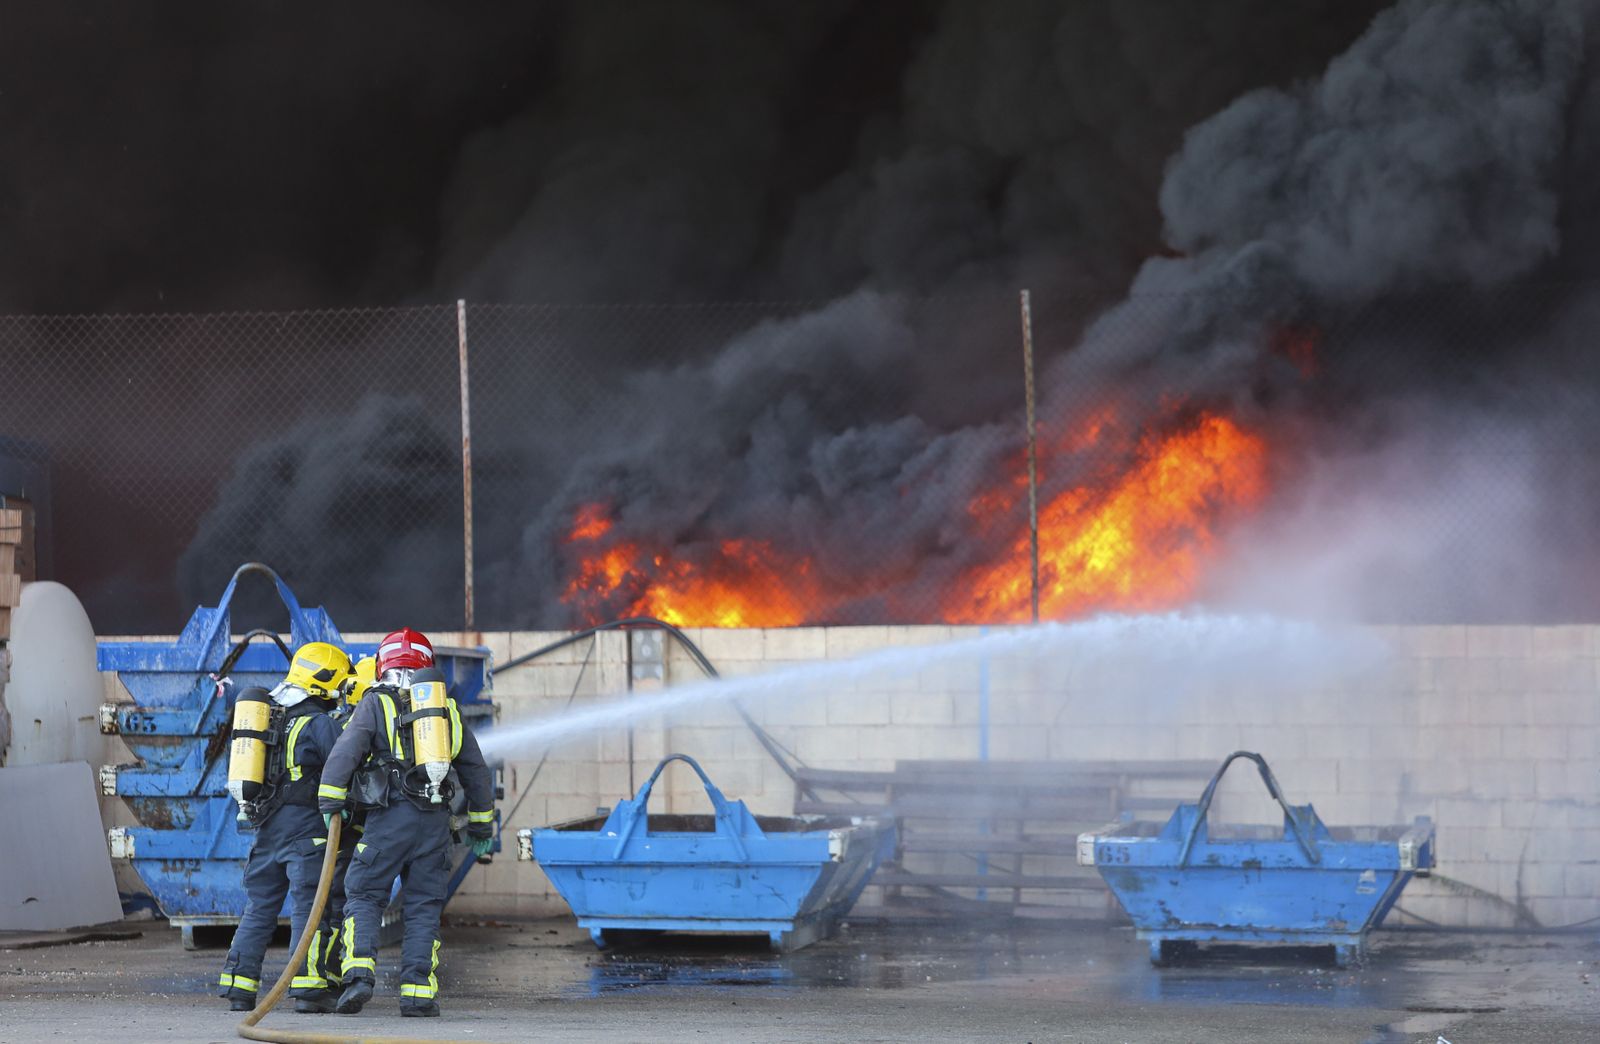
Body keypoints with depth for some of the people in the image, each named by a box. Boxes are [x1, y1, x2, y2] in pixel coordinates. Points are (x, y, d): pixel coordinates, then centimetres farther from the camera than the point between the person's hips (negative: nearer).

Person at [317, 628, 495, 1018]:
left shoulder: (376, 704, 4)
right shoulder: (448, 709, 17)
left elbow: (346, 751, -10)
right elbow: (477, 771, 22)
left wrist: (331, 803, -6)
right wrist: (481, 824, 30)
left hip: (390, 816, -3)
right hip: (436, 821, 3)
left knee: (364, 896, 4)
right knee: (423, 907, 8)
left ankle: (360, 973, -15)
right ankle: (418, 991, 0)